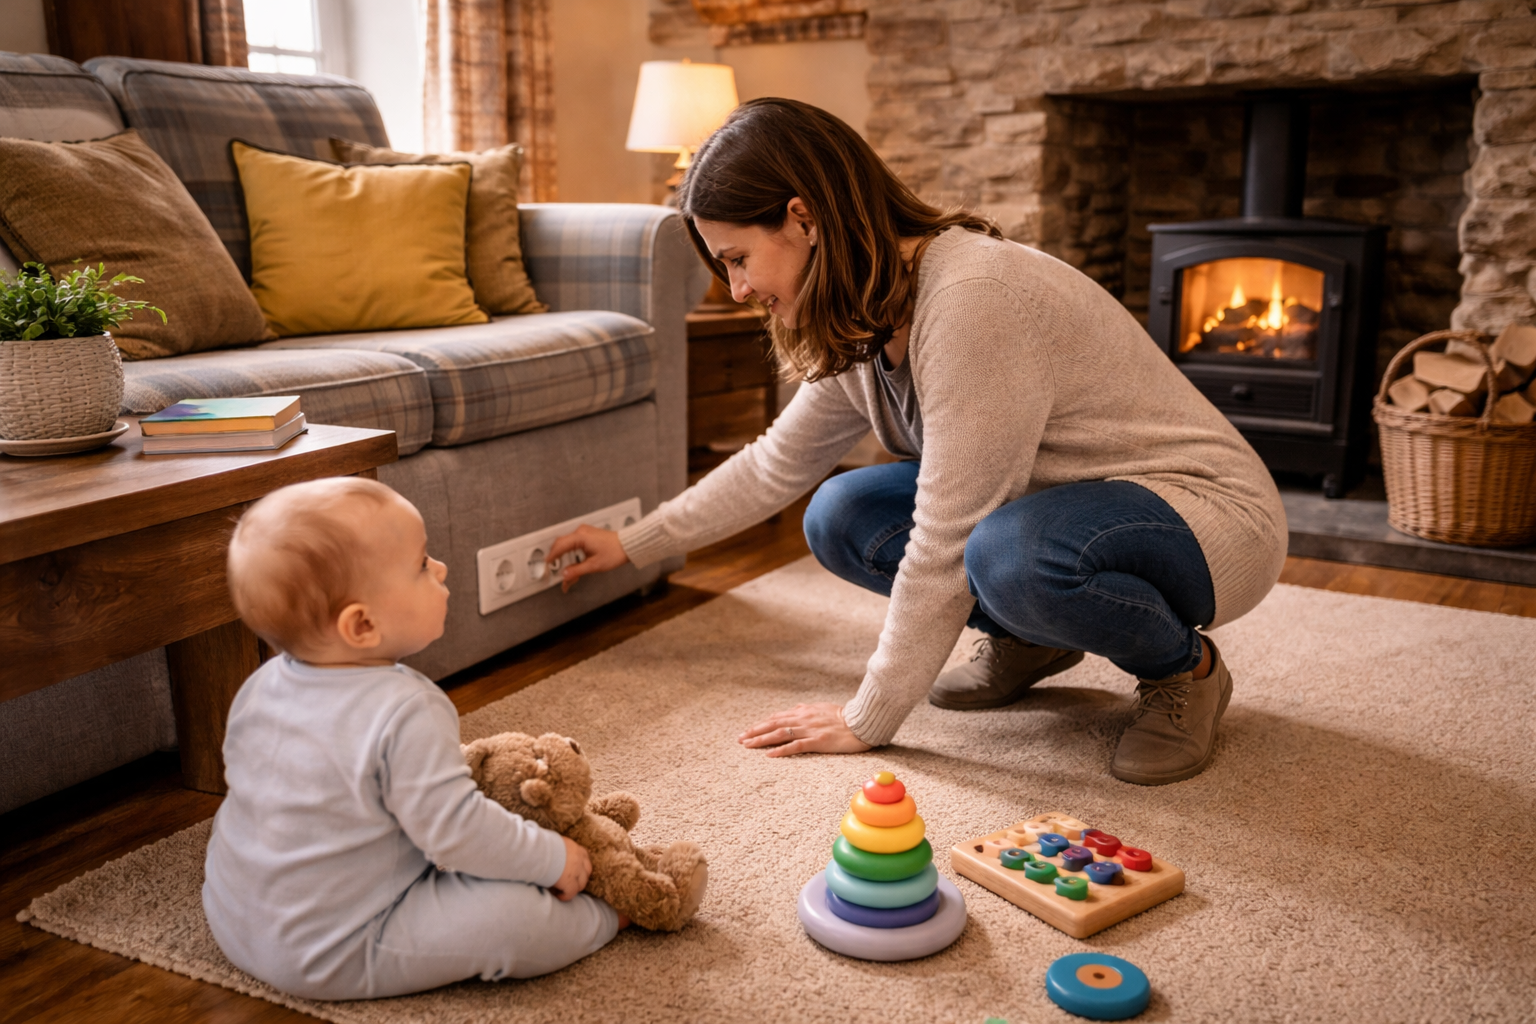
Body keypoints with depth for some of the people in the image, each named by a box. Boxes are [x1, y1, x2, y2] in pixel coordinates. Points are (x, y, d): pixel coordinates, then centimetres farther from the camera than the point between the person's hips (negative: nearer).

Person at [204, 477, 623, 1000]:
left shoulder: (262, 685, -2)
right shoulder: (405, 715, -29)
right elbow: (459, 831, -27)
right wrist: (554, 859, -11)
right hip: (331, 957, -9)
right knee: (514, 913, -16)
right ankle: (606, 915, 10)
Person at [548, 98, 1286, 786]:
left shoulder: (972, 298, -31)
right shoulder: (863, 327, -2)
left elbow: (943, 545, -29)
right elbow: (773, 466, 13)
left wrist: (868, 721, -19)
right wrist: (634, 544, 18)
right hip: (1054, 502, 8)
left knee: (1011, 554, -38)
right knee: (839, 517, -6)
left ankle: (1184, 667, -7)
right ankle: (1033, 638, 12)